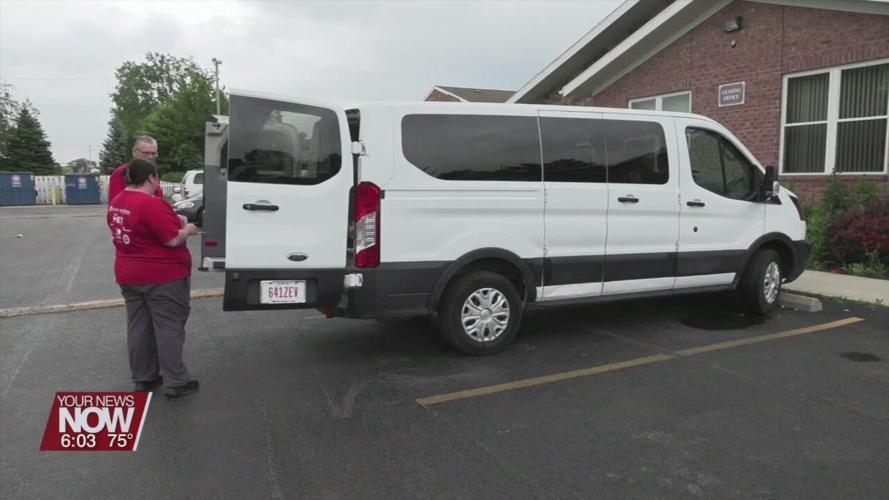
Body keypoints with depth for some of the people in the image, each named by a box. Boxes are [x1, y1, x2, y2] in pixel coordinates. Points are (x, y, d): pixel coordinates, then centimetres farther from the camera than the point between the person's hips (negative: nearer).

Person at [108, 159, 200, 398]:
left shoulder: (116, 203, 8)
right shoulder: (152, 204, -22)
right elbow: (173, 239, -22)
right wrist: (188, 229, -4)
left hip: (129, 275, 9)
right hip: (162, 276, -9)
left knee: (138, 328, 14)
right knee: (169, 328, -1)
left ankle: (143, 378, 25)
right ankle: (176, 382, 5)